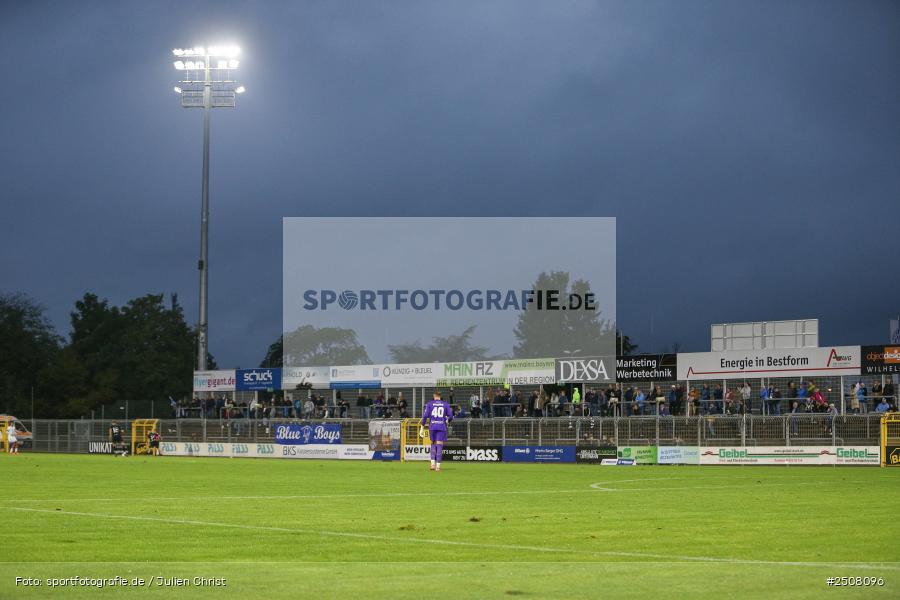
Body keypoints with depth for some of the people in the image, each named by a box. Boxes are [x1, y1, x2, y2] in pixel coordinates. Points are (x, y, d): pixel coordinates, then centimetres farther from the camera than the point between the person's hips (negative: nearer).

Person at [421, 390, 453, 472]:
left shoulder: (429, 404, 4)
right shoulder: (445, 404, 5)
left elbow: (425, 416, -3)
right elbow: (450, 416, 3)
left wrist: (422, 427, 3)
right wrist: (447, 421, 26)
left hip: (432, 427, 1)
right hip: (442, 427, -1)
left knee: (433, 444, 15)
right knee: (439, 445, 1)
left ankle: (433, 463, 2)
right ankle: (438, 465, -5)